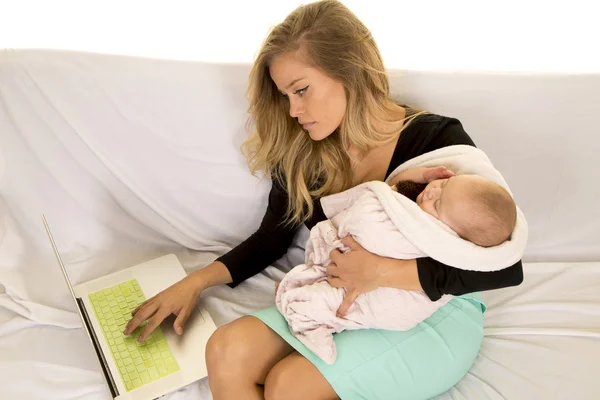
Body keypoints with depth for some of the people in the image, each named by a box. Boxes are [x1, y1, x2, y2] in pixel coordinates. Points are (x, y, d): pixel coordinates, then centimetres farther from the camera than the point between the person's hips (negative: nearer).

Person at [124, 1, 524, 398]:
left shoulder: (436, 140, -16)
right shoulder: (302, 153, -2)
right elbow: (272, 238, 10)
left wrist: (384, 271, -28)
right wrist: (197, 280, -2)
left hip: (437, 315, -4)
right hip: (342, 306, 4)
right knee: (227, 351, -18)